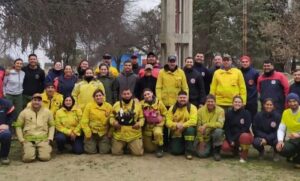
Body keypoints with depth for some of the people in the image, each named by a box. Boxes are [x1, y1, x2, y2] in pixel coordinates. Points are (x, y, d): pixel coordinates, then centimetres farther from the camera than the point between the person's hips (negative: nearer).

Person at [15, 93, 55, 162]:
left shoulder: (47, 112, 5)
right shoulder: (24, 112, 2)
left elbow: (52, 126, 12)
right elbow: (18, 126, 7)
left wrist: (50, 138, 0)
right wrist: (21, 140, -2)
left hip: (43, 139, 0)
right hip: (28, 139, 0)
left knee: (45, 157, -21)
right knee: (27, 158, -22)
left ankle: (46, 148, 14)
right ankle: (33, 151, 13)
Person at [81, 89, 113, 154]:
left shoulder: (109, 106, 0)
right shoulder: (89, 106, -6)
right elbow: (84, 121, -6)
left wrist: (110, 133, -4)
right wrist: (88, 133, -11)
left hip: (104, 133, 1)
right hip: (92, 133, -1)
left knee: (104, 151, -10)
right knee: (91, 151, -8)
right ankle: (91, 144, 26)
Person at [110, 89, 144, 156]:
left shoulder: (137, 104, 1)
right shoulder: (116, 105, 4)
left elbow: (142, 117, 6)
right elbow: (111, 116, 11)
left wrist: (139, 123, -14)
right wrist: (113, 122, -9)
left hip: (134, 135, -1)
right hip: (119, 135, 1)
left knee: (138, 153, -7)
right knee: (116, 152, 1)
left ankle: (130, 146, 27)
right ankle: (124, 146, 34)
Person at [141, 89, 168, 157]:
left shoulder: (159, 103, -9)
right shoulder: (142, 104, -7)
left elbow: (165, 114, 1)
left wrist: (161, 123, -7)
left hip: (157, 125, -2)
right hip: (147, 127, 2)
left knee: (158, 133, -39)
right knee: (149, 149, 4)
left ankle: (160, 148, -14)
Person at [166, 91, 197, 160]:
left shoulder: (192, 107, -6)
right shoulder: (172, 108, 1)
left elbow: (193, 121, -20)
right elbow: (168, 122, -7)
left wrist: (183, 125, -33)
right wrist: (176, 125, -27)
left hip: (187, 130, -1)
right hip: (176, 133, 1)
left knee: (190, 129, -36)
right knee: (175, 151, -17)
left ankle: (189, 151, -19)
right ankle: (182, 146, 20)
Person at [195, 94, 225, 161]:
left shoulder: (220, 110, -10)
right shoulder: (200, 111, -5)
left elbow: (220, 124, -24)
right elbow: (198, 127, -5)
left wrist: (206, 125, -32)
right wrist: (201, 140, -7)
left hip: (214, 134, 0)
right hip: (204, 137, 1)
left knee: (218, 131, -35)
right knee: (202, 154, -20)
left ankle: (216, 152, -10)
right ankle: (209, 147, 19)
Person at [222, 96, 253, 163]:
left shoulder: (246, 113, -7)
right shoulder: (228, 114, 2)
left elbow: (246, 128, -13)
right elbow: (226, 128, -1)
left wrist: (234, 139, -17)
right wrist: (230, 140, -15)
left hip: (244, 135, -2)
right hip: (231, 137, 3)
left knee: (245, 137, -38)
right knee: (225, 147, -24)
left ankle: (243, 156, -12)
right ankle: (235, 149, 14)